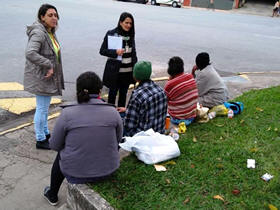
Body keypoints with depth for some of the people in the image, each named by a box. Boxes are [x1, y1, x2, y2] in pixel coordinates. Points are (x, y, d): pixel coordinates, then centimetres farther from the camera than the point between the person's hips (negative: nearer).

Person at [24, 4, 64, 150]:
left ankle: (45, 134, 36)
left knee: (45, 107, 21)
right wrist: (49, 65, -30)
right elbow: (30, 53, -35)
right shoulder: (38, 33, -21)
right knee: (42, 109, 1)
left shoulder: (50, 32, 11)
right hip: (40, 78, -10)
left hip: (48, 77, 10)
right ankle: (40, 140, 15)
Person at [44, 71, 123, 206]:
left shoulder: (67, 113, -16)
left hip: (76, 173, -1)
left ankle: (52, 195, 51)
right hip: (108, 169, 2)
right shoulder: (113, 112, -11)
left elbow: (54, 145, -5)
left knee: (61, 155, 31)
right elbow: (118, 139, 2)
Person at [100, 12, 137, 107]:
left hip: (128, 71, 5)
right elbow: (102, 51, -8)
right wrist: (115, 52, -23)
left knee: (123, 94, 14)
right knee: (113, 93, 6)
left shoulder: (130, 35, 8)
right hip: (115, 70, -5)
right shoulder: (111, 34, -8)